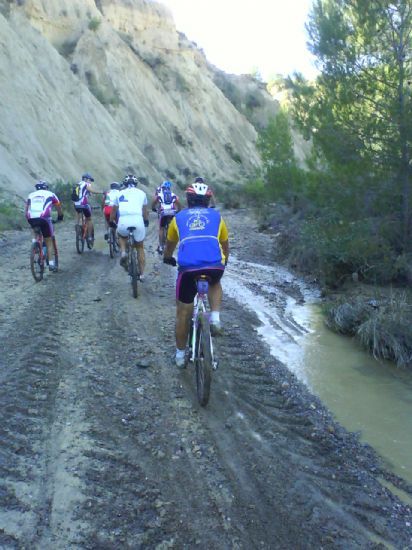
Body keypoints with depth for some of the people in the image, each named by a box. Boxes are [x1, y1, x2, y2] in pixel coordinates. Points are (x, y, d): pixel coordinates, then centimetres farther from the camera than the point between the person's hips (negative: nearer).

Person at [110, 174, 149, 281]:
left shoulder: (120, 194, 21)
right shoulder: (141, 193, 21)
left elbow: (114, 211, 28)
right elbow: (145, 211, 30)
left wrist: (112, 222, 45)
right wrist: (146, 221, 47)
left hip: (123, 221, 0)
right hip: (138, 221, 0)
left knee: (121, 235, 34)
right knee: (140, 247, 19)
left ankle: (123, 252, 7)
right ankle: (142, 274, 19)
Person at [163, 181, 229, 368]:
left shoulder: (179, 217, 23)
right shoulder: (217, 216, 23)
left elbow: (170, 245, 39)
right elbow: (225, 245, 35)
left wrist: (167, 258, 61)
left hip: (188, 268, 0)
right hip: (215, 265, 0)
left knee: (183, 312, 18)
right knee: (215, 284, 37)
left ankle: (180, 354, 29)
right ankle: (215, 318, 15)